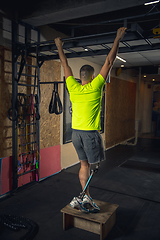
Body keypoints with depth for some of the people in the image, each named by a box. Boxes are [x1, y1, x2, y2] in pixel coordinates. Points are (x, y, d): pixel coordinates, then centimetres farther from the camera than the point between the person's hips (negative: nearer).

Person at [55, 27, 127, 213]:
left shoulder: (73, 87, 1)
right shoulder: (94, 87, -9)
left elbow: (65, 65, 13)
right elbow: (109, 62, -5)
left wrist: (59, 47, 25)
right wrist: (117, 39, 2)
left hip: (76, 132, 6)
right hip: (90, 133, -6)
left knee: (84, 164, 14)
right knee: (93, 166, 4)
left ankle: (86, 197, 20)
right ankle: (82, 198, 3)